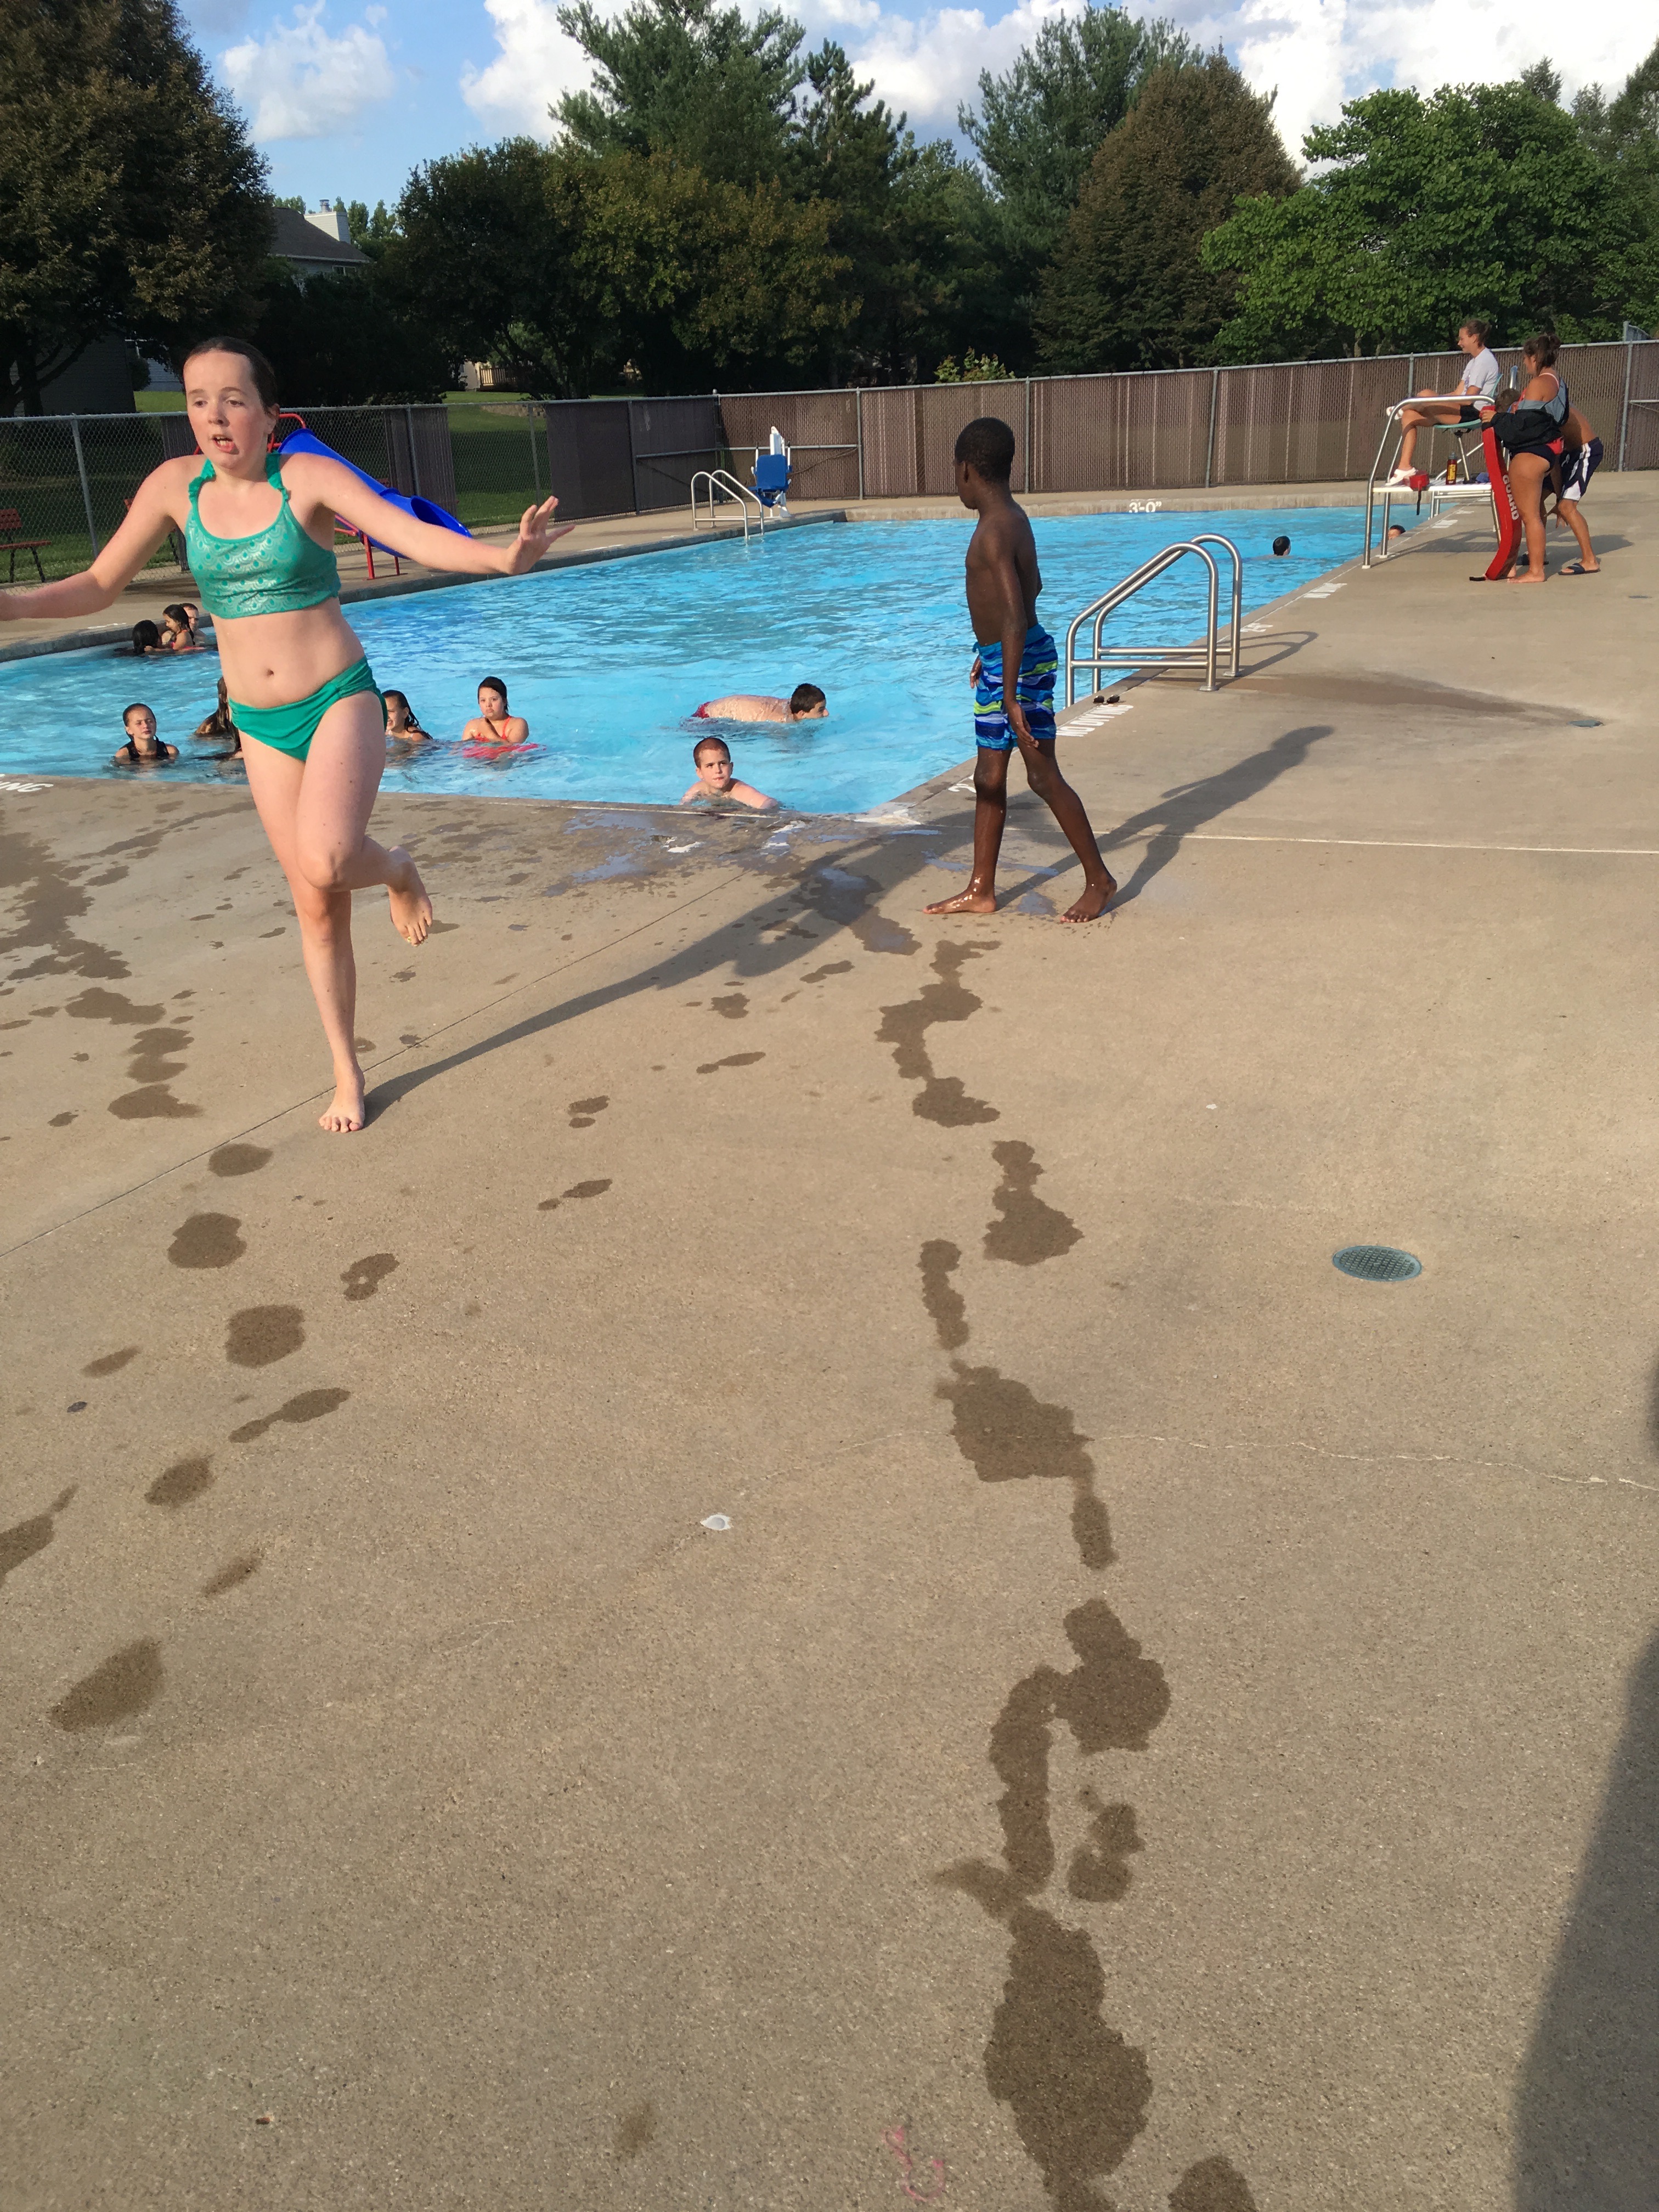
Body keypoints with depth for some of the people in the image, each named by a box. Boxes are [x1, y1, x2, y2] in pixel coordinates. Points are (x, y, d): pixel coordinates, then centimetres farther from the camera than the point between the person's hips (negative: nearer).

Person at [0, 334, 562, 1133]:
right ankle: (347, 1075, 23)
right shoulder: (174, 487, -1)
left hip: (339, 700, -4)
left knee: (324, 862, -30)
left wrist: (499, 557, -44)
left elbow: (411, 532, -25)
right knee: (316, 906, 8)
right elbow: (99, 585, 4)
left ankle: (398, 869, 9)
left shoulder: (308, 477, -12)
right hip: (260, 724, 4)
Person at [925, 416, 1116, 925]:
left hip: (1020, 663, -10)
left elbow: (1016, 617, -29)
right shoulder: (1012, 519, 9)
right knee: (989, 778, 12)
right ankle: (981, 891, 20)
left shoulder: (994, 533, -22)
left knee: (1043, 777, -1)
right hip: (1001, 660, 10)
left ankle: (1099, 879, 11)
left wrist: (1011, 697, -30)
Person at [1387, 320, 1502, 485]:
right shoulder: (1475, 361, 24)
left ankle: (1403, 408, 0)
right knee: (1410, 417, -1)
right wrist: (1436, 399, 5)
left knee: (1425, 395, -29)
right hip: (1463, 411, 11)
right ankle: (1404, 467, -11)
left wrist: (1436, 399, -12)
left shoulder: (1485, 359, -8)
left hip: (1474, 413, -11)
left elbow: (1469, 398, -16)